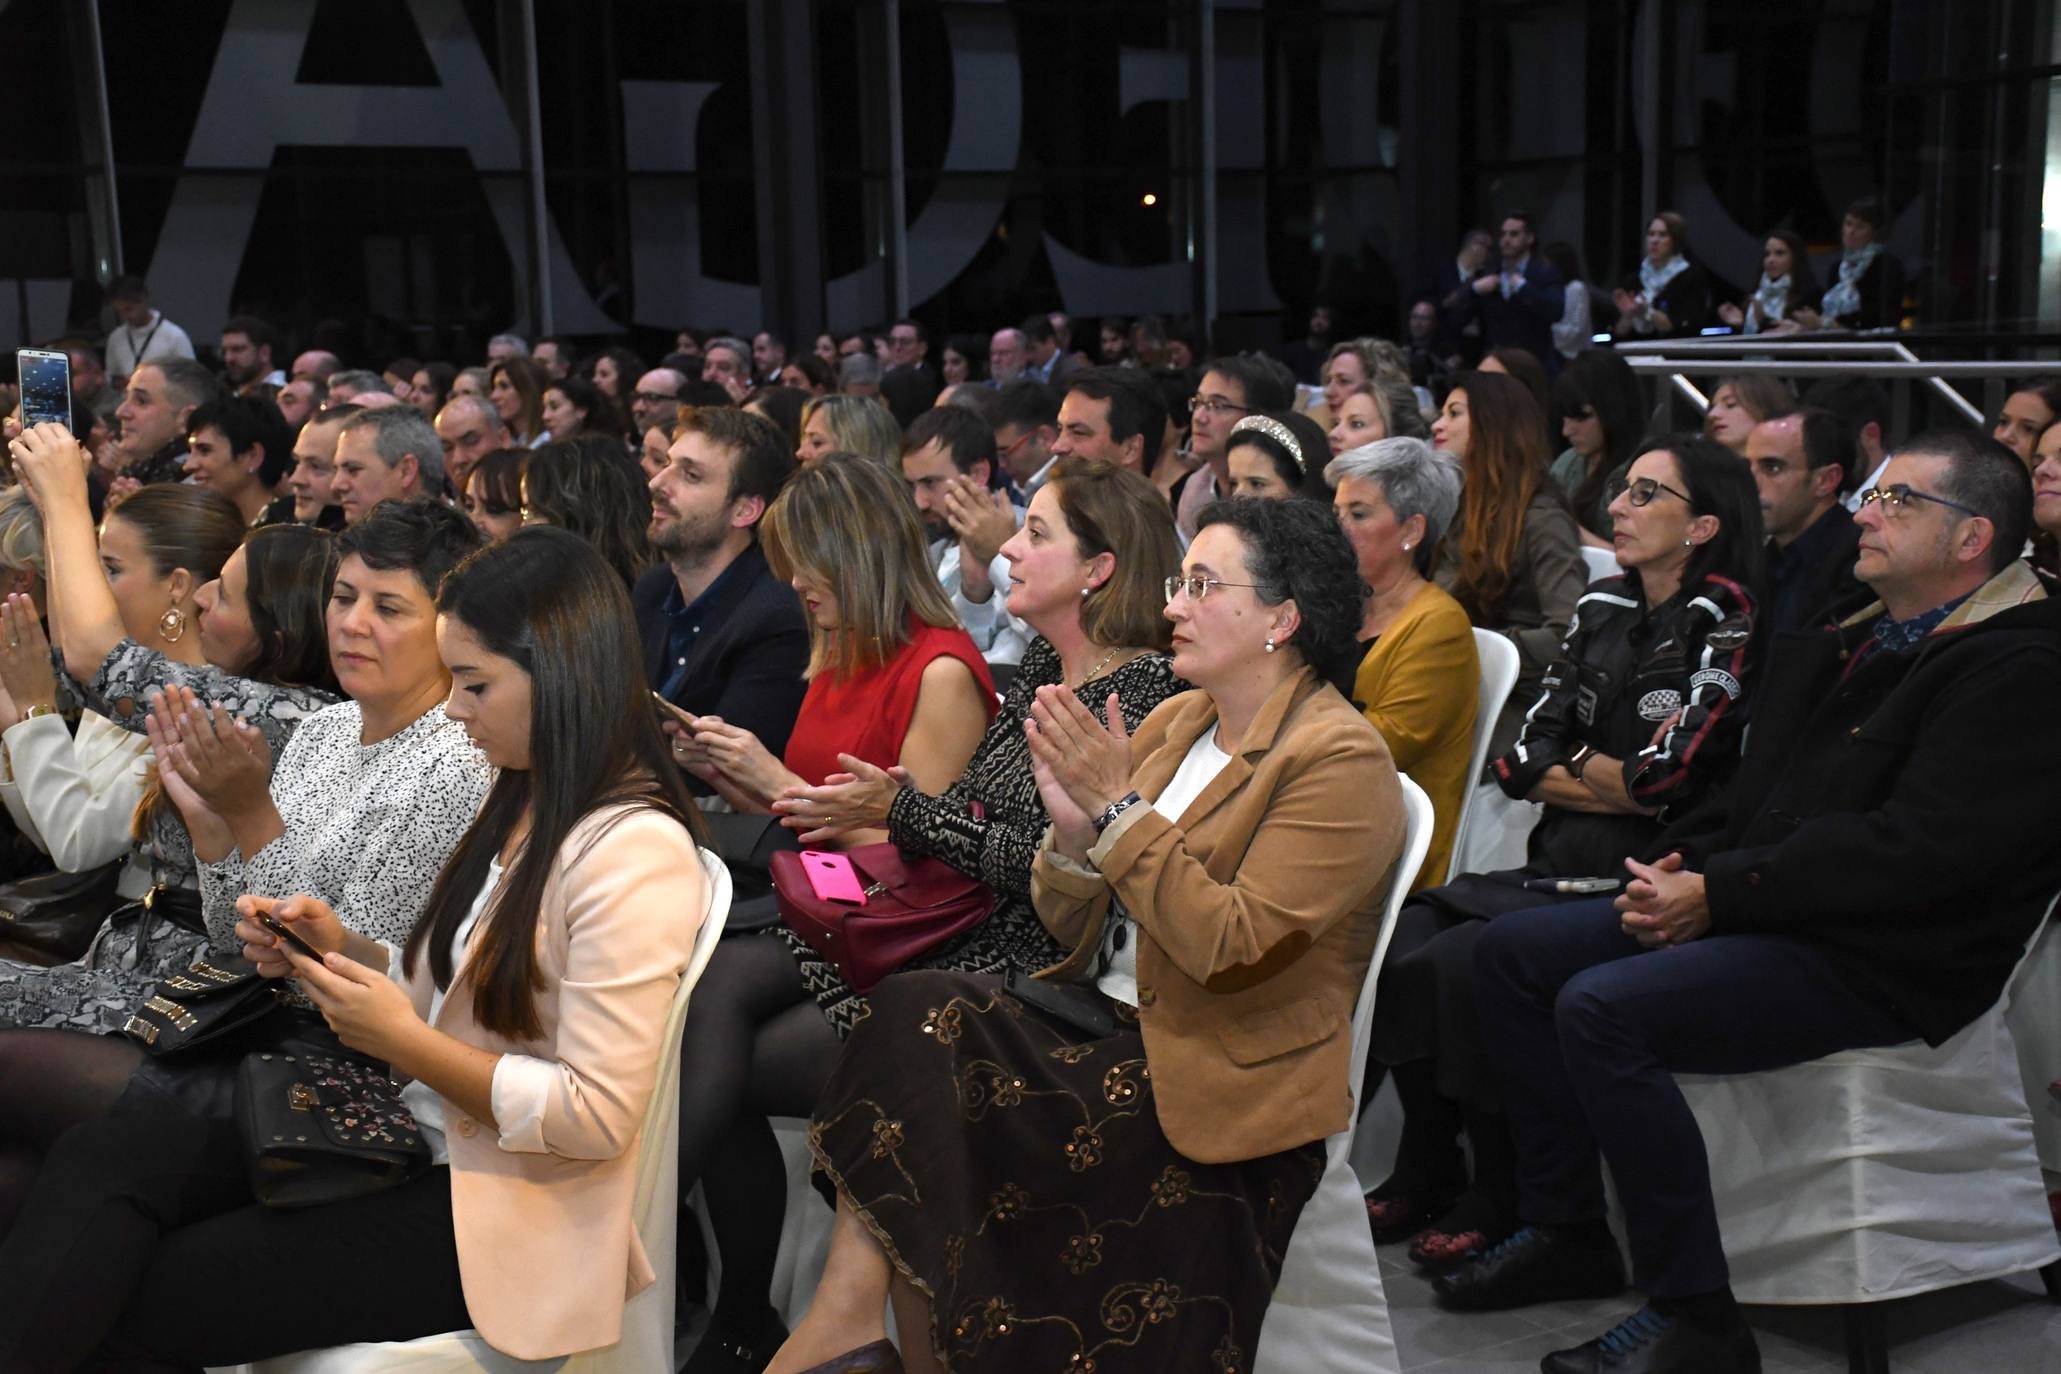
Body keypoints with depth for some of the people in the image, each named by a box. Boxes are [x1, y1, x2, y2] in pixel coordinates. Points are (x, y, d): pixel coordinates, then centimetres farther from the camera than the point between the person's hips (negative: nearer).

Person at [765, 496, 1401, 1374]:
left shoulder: (1341, 760, -10)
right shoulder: (1174, 722, 12)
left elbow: (1229, 946, -21)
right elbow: (1074, 931, 12)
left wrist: (1118, 808, -20)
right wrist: (1074, 829, -8)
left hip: (1211, 1078, -7)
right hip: (1103, 1016, 7)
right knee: (913, 1014, -19)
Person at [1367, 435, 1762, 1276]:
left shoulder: (1727, 630, -7)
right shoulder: (1601, 612, 14)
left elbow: (1662, 778, -17)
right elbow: (1520, 761, 7)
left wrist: (1570, 763, -1)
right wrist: (1616, 782, -6)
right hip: (1555, 869, 7)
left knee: (1461, 964, -25)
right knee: (1401, 939, -14)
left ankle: (1501, 1203, -9)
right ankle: (1423, 1177, 0)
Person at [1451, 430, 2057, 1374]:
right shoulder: (1847, 642, 16)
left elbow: (1919, 849, -23)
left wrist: (1723, 894, -20)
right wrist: (1686, 865, -2)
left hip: (1881, 961, -10)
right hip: (1767, 909, 10)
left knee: (1602, 1008, -28)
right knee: (1514, 952, 4)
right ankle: (1567, 1233, 11)